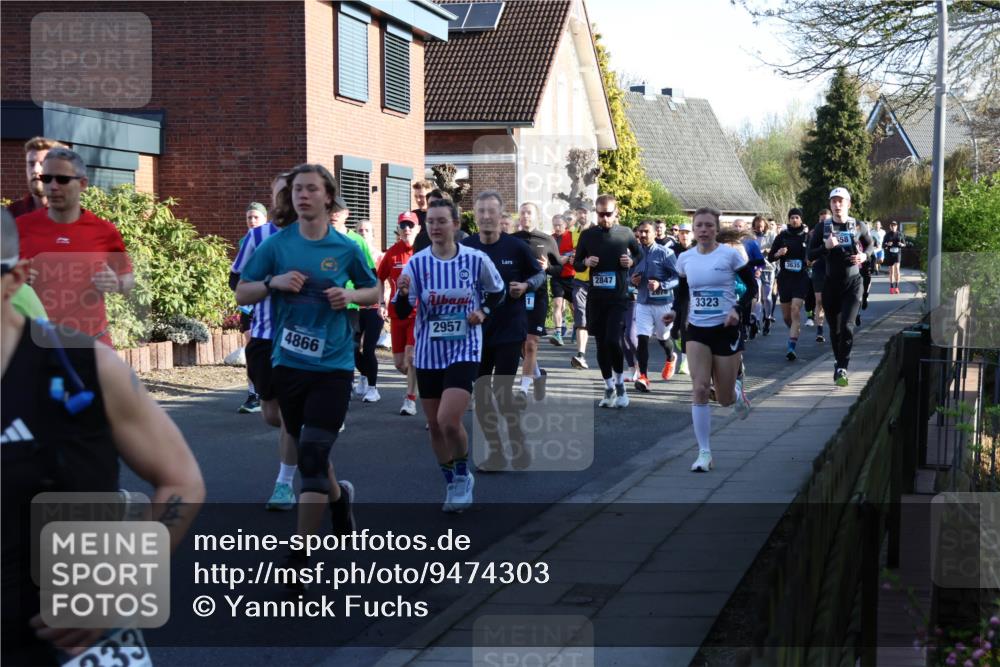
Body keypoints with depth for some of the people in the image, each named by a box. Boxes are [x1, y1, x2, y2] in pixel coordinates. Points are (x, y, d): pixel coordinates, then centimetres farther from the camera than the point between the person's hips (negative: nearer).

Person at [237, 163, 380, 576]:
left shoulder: (346, 248, -1)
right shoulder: (276, 245, 1)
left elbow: (373, 293, 13)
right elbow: (241, 294, 5)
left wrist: (350, 296, -8)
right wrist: (273, 282, -13)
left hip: (333, 365, -3)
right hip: (288, 364, 3)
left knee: (313, 455, -11)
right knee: (304, 451, 16)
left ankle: (299, 556, -6)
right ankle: (338, 495, 48)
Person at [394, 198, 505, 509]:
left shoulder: (476, 259, -7)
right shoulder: (417, 263, -5)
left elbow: (497, 292, 11)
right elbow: (402, 313, -7)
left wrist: (483, 311, -7)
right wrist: (403, 294, -28)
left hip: (464, 351, -3)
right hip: (428, 354, 3)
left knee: (449, 421, -18)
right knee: (435, 425, 10)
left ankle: (463, 475, 9)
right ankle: (453, 484, 31)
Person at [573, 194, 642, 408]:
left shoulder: (625, 233, 0)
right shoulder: (588, 235, 3)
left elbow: (640, 254, 16)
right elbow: (576, 264, 12)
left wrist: (631, 262, -5)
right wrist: (586, 263, -9)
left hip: (618, 297, -3)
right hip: (595, 297, 3)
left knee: (612, 340, -15)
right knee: (601, 344, 7)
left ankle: (620, 383, 6)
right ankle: (609, 388, 19)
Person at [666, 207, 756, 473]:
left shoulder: (730, 254, -8)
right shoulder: (685, 258, 2)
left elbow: (752, 286, -2)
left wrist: (738, 309, -18)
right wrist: (675, 311, -2)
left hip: (726, 329, -2)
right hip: (696, 330, 2)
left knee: (724, 399, 5)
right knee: (699, 389, -13)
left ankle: (736, 389, 45)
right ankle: (704, 453, -6)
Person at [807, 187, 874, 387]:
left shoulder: (859, 226, 0)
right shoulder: (823, 228, 0)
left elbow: (870, 245, 17)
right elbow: (810, 254, 0)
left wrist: (864, 255, -5)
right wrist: (826, 247, -19)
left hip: (853, 282, -1)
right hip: (831, 282, 2)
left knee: (847, 326, -15)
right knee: (835, 328, 10)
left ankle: (842, 369, -12)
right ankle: (839, 362, 29)